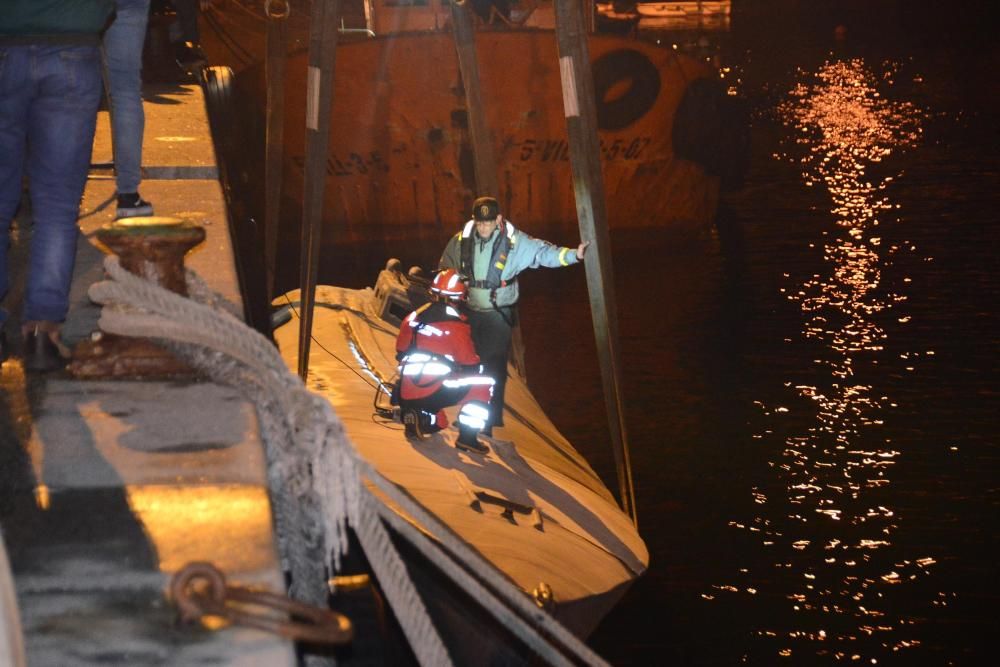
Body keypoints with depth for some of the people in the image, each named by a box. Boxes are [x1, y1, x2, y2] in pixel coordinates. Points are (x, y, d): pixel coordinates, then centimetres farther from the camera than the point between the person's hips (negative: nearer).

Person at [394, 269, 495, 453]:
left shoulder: (414, 317, 12)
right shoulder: (456, 324, -7)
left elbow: (401, 352, 22)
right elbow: (470, 364, -1)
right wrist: (478, 367, 23)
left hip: (406, 396, 7)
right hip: (433, 393, -7)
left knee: (438, 423, 34)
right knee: (484, 383, 7)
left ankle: (413, 416, 2)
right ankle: (468, 436, -1)